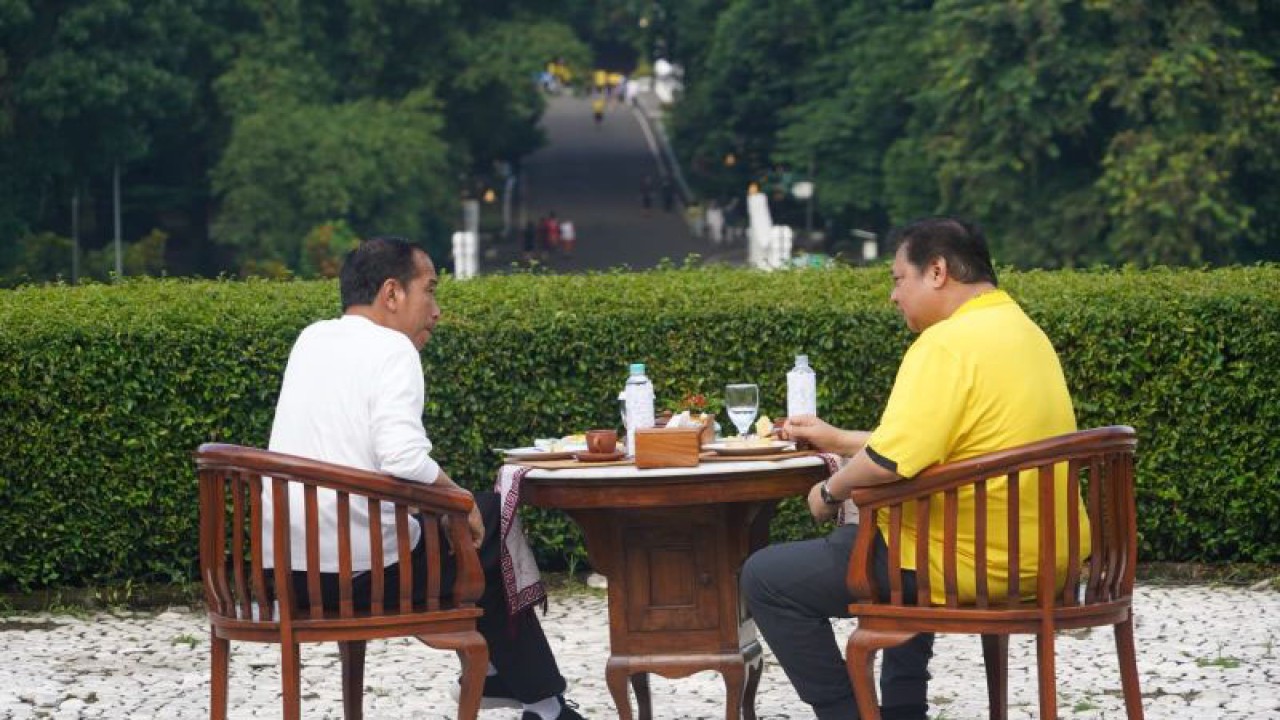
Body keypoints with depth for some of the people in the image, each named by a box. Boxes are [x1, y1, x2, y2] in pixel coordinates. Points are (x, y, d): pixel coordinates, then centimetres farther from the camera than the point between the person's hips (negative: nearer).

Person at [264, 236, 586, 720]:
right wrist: (459, 498, -8)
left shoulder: (311, 340, 13)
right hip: (361, 567, -8)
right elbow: (404, 458, -24)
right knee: (490, 519, 16)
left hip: (283, 566, 8)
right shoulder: (392, 348, -10)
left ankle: (491, 674, 40)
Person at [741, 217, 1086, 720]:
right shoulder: (1022, 331, 12)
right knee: (858, 538, 39)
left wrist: (831, 491, -6)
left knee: (765, 578, 0)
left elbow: (889, 463, -26)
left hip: (973, 565, -10)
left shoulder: (948, 343, -18)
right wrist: (839, 440, 27)